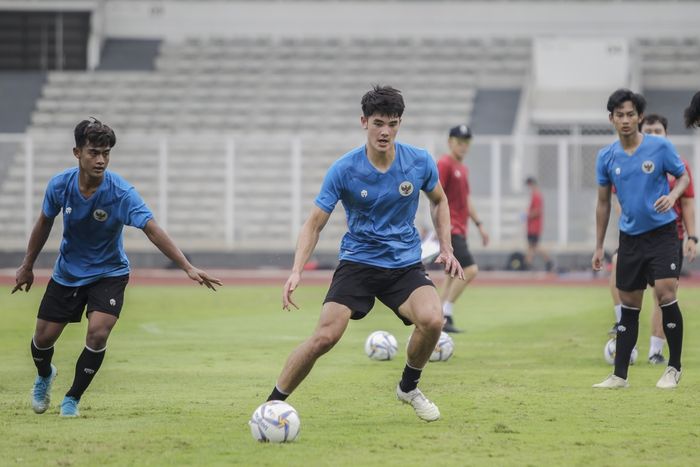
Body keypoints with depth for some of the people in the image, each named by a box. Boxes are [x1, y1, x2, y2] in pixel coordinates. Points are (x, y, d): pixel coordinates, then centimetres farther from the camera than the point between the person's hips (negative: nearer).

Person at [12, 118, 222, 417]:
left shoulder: (121, 193, -26)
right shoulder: (60, 185, -16)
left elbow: (152, 230, -33)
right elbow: (44, 223, 3)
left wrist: (188, 268, -44)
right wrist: (27, 266, 12)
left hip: (109, 273, -3)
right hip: (67, 272, 3)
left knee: (98, 334, -22)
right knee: (43, 338, 4)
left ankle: (73, 398, 2)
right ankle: (44, 376, 43)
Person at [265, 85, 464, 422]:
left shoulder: (420, 162, -6)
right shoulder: (343, 170, -12)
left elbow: (439, 201, 16)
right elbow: (315, 223, -8)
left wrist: (446, 248, 5)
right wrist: (297, 271, -22)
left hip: (405, 264, 2)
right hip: (357, 264, -2)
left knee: (432, 320, -26)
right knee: (325, 336, -19)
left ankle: (409, 387, 3)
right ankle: (273, 404, -1)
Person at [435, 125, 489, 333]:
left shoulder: (463, 168, 19)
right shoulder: (444, 164, -10)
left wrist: (479, 224, 24)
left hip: (459, 229, 10)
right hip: (450, 230, -10)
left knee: (452, 275, 11)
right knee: (470, 269, -18)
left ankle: (440, 320, 14)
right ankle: (445, 315, -14)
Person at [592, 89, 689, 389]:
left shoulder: (660, 147, -7)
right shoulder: (606, 157, 3)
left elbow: (683, 176, 5)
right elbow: (603, 202, 11)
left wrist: (673, 195, -18)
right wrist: (599, 247, 11)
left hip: (661, 232, -3)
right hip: (630, 237, 3)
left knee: (665, 294, -15)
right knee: (629, 305, 6)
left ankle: (674, 368, -2)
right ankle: (620, 375, 11)